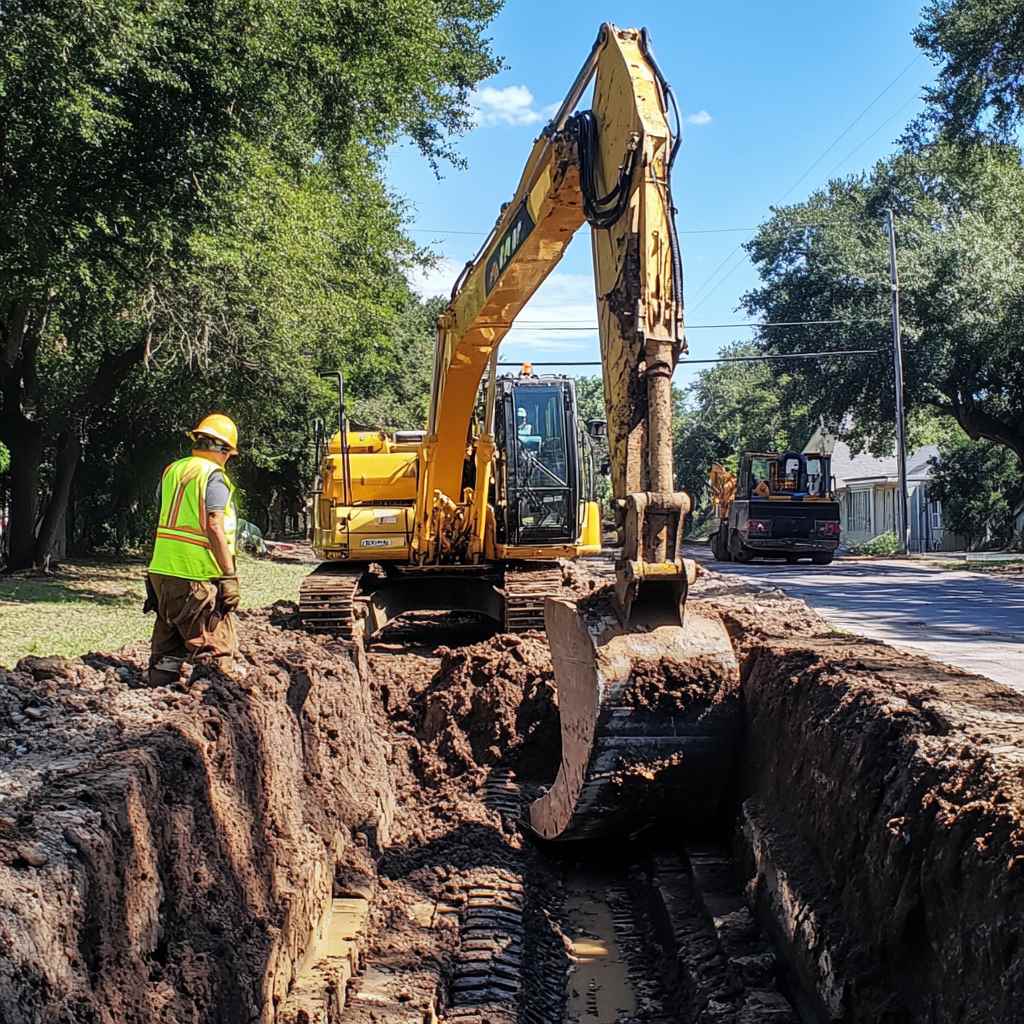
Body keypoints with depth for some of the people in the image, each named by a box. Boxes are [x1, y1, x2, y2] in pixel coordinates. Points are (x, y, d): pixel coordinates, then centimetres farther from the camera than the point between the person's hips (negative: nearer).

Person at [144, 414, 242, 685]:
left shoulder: (171, 471, 13)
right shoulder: (213, 477, -10)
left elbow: (163, 523, 17)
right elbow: (215, 528, -18)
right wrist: (229, 576, -16)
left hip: (162, 571, 8)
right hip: (197, 577, -8)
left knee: (167, 647, 16)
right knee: (216, 652, -3)